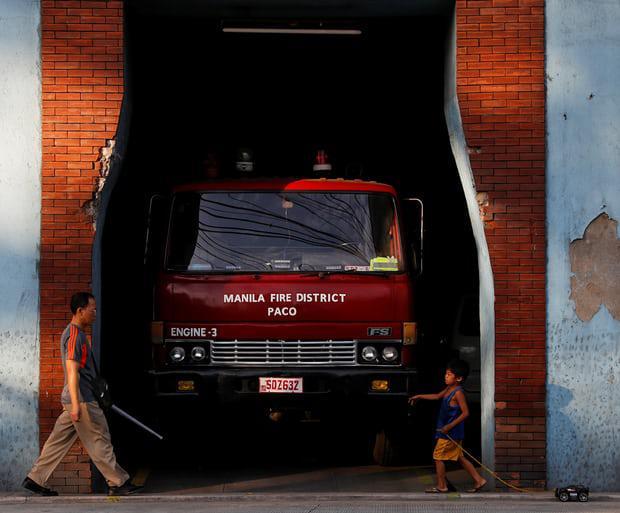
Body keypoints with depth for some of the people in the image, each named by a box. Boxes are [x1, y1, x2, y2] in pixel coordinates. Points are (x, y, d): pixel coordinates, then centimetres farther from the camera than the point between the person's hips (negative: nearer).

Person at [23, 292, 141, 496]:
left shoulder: (78, 334, 16)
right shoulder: (74, 336, -16)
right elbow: (72, 371, -23)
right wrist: (76, 404, -28)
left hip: (78, 399, 10)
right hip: (81, 400, -10)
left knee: (59, 441, 10)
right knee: (99, 441, -2)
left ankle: (35, 478, 12)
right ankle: (118, 483, 4)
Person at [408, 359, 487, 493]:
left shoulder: (458, 393, -19)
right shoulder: (449, 389, 9)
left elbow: (465, 413, -22)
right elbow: (438, 396, 26)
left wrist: (450, 426, -23)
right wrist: (419, 397, 26)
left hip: (451, 432, -9)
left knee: (438, 456, -1)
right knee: (459, 457, 13)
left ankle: (441, 486, 6)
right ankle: (478, 480, 15)